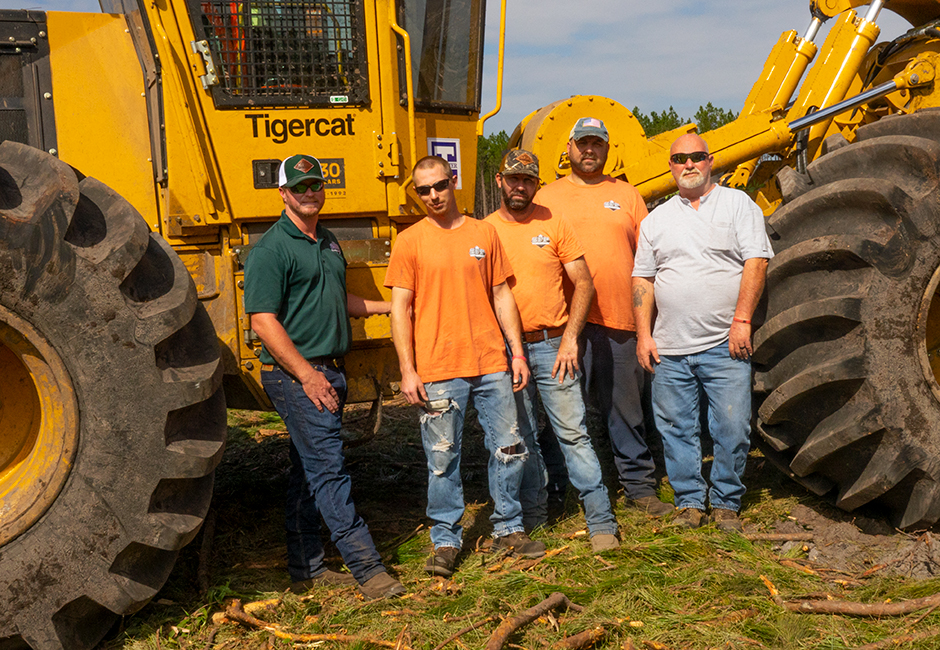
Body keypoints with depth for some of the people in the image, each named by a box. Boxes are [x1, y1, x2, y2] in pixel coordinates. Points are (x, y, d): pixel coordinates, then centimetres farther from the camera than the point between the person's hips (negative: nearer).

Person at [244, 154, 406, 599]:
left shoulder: (327, 242, 16)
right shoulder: (271, 249, -11)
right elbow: (263, 321, -17)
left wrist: (391, 306, 23)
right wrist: (307, 375, -20)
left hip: (329, 372, 9)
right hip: (295, 374, -9)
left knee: (310, 470, 13)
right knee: (328, 469, -8)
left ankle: (306, 568, 21)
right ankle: (367, 568, -4)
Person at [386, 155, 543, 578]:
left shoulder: (484, 233, 9)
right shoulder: (409, 241, 1)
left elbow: (502, 296, 12)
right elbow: (400, 309, -1)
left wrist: (517, 353, 7)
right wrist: (407, 370, -7)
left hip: (491, 365, 3)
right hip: (438, 371, -3)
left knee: (509, 448, 8)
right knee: (442, 459, 3)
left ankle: (508, 530, 25)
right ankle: (445, 540, 18)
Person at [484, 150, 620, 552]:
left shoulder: (554, 225, 3)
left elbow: (583, 283, 2)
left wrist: (570, 338, -8)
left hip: (552, 345, -1)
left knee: (573, 432, -3)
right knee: (520, 436, 11)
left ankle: (601, 520, 3)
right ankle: (533, 516, 24)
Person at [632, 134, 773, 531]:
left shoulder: (738, 204, 5)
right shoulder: (657, 219, 14)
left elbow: (756, 261, -4)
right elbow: (643, 279, 13)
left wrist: (741, 320, -13)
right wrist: (643, 334, 4)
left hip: (725, 346, -3)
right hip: (670, 349, 3)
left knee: (732, 428, -1)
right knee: (676, 430, 7)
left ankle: (726, 503, 15)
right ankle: (690, 502, 21)